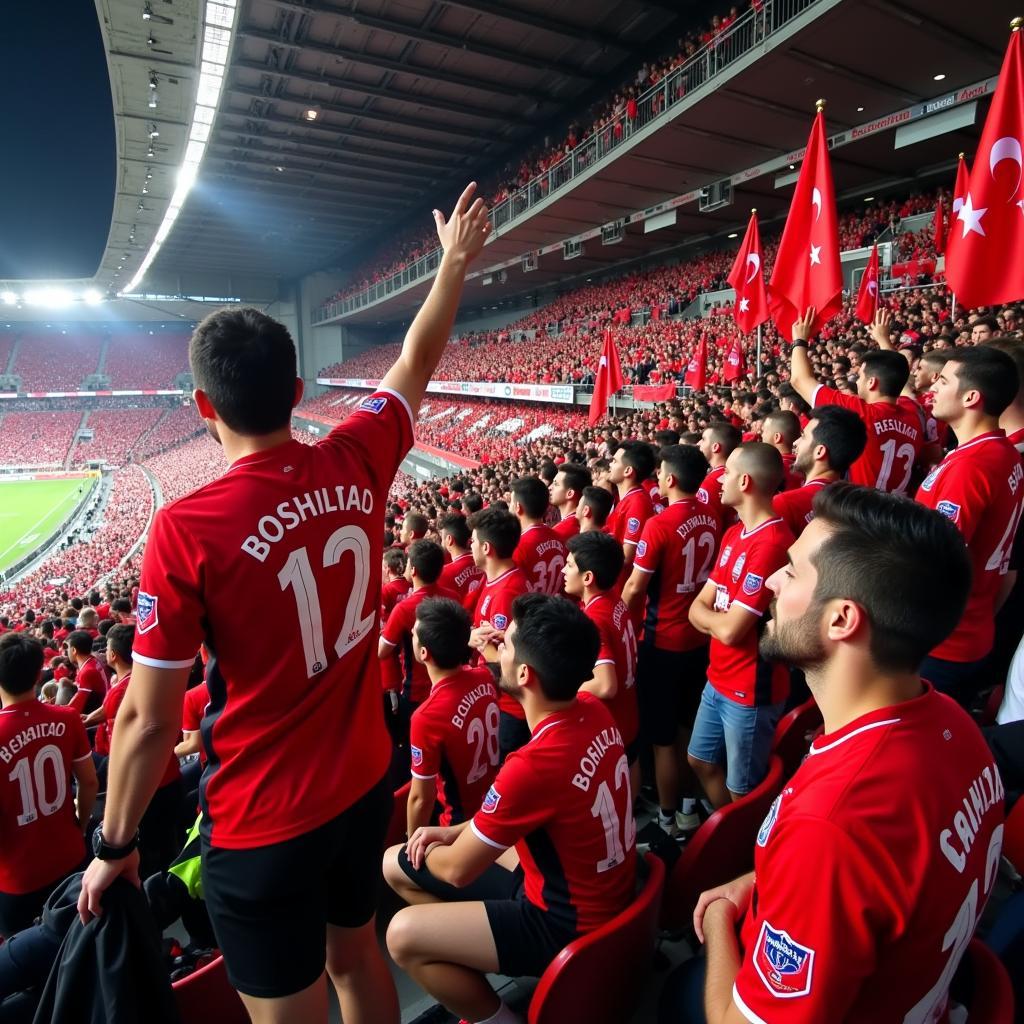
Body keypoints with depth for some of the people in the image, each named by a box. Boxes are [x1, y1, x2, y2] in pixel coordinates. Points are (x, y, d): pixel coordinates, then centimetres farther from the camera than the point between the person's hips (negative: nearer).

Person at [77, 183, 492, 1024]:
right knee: (358, 954, 29)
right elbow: (416, 363, 7)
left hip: (263, 822, -4)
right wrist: (456, 264, 21)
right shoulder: (358, 464, -11)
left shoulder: (187, 529, -23)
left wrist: (115, 845, 2)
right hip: (365, 781, 5)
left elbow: (149, 718, -15)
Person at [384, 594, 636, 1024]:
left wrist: (428, 850, 3)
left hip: (572, 924, -8)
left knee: (403, 935, -10)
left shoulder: (535, 764, -35)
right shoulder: (594, 712, -10)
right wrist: (456, 832, 3)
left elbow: (458, 869, -18)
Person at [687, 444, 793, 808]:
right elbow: (698, 606, 6)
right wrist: (717, 619, -15)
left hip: (750, 689, -9)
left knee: (742, 790, 11)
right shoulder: (734, 533, 5)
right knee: (701, 761, 25)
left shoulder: (772, 543, -26)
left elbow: (730, 630, -26)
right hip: (718, 679, 9)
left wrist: (707, 615, -6)